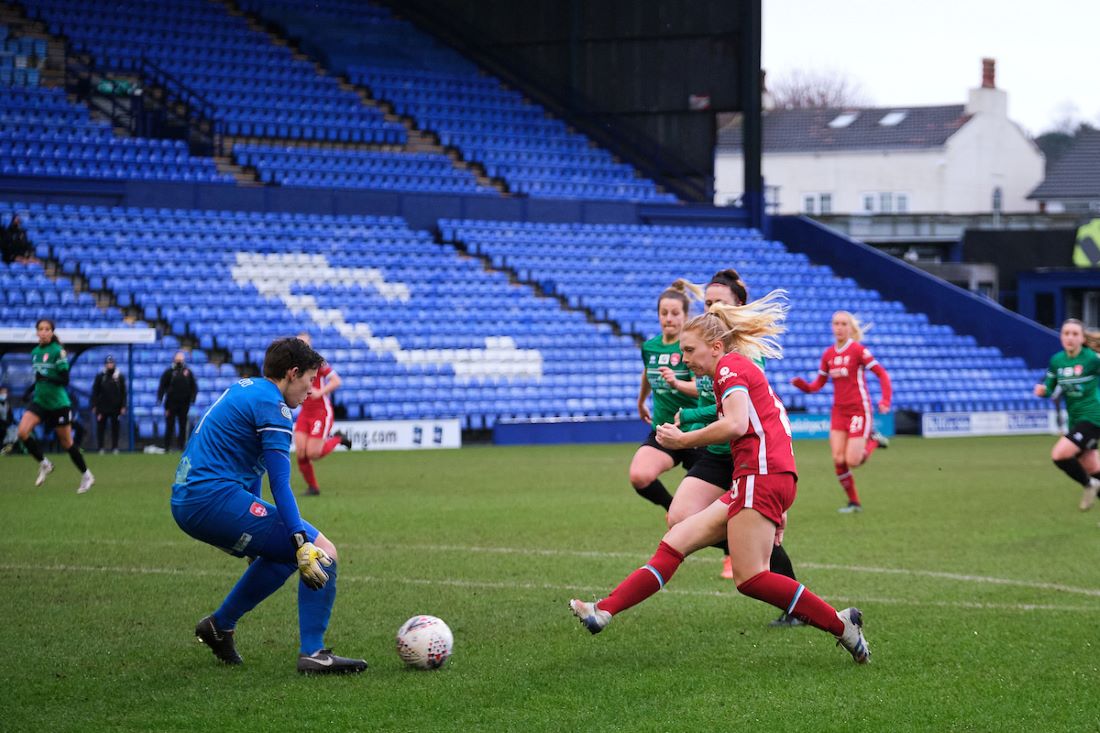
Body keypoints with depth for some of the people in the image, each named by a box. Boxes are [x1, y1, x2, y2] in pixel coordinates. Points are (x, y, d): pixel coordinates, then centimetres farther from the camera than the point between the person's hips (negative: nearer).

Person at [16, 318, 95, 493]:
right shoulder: (35, 352, 7)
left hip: (58, 403, -5)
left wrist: (45, 377, -29)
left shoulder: (58, 351, -13)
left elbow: (65, 379, -18)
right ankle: (44, 464, 2)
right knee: (23, 431, -17)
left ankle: (86, 476, 22)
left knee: (66, 443, 4)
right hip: (39, 401, 6)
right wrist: (35, 390, 15)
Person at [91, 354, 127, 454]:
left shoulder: (119, 377, 5)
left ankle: (115, 448, 9)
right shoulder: (100, 376, 3)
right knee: (100, 427, 0)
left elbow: (123, 393, 6)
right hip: (102, 407, -1)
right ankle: (100, 448, 6)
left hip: (115, 408, 1)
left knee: (115, 428, 3)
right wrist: (94, 406, -2)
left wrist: (123, 406, 0)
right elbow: (95, 392, 3)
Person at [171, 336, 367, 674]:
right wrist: (302, 542, -25)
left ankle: (220, 625, 31)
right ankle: (313, 654, -14)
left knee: (283, 553, 28)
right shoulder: (271, 404, -9)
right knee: (323, 553, -9)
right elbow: (280, 483, -18)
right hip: (216, 498, -10)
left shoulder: (242, 391, 21)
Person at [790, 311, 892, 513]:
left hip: (859, 410, -5)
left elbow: (882, 374, -8)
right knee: (838, 460, -5)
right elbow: (818, 384, 13)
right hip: (838, 411, 5)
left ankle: (873, 441, 18)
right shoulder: (828, 354, 8)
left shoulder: (858, 350, -9)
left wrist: (885, 401, -19)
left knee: (852, 461, -12)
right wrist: (802, 384, -8)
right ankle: (854, 502, 12)